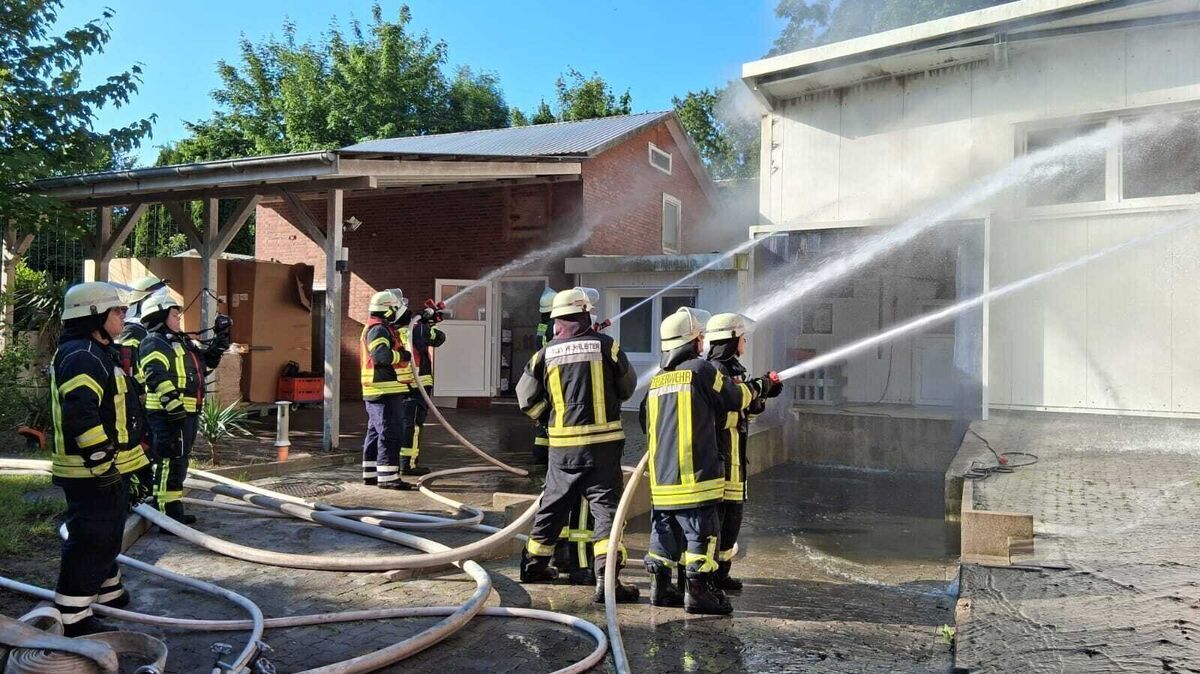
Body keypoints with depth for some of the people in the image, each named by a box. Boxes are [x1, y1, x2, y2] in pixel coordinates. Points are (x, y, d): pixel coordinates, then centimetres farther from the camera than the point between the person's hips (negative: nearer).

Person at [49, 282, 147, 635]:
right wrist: (104, 455, -26)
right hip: (93, 473, -11)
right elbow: (80, 414, -31)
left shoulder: (99, 353, 16)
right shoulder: (83, 357, -19)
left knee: (108, 536, 25)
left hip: (108, 470, 11)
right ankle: (73, 616, 4)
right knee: (90, 541, -4)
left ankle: (107, 590, 41)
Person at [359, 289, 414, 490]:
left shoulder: (383, 329, 21)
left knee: (376, 432, 16)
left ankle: (371, 474, 24)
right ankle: (387, 476, -9)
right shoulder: (378, 329, -14)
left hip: (383, 391, 11)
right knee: (391, 434, -10)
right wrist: (402, 356, -16)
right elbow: (381, 355, -29)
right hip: (386, 391, -11)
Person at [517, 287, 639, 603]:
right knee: (606, 506, -1)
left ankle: (534, 563, 33)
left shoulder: (546, 354, 1)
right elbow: (627, 388, 8)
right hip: (602, 441, -3)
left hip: (562, 443, 3)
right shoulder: (606, 346, -4)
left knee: (554, 503, 19)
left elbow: (527, 399, 7)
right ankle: (607, 577, -9)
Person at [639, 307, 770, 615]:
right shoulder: (701, 369, -8)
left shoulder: (657, 380, 13)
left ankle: (660, 584, 20)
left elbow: (646, 424, 17)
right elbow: (735, 398, 3)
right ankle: (698, 589, 0)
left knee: (665, 530, 14)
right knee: (701, 531, -1)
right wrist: (755, 388, 24)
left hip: (661, 475, 7)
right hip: (695, 472, -7)